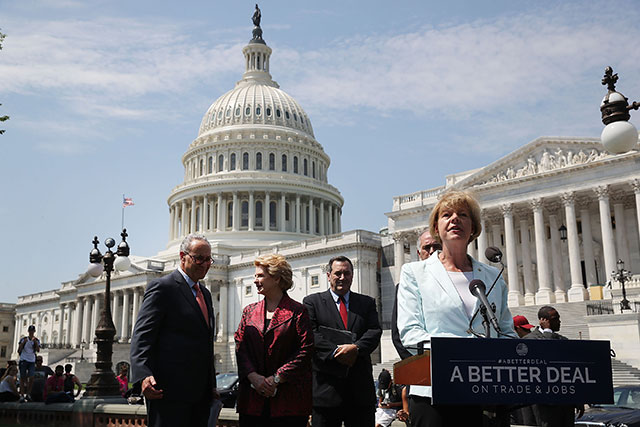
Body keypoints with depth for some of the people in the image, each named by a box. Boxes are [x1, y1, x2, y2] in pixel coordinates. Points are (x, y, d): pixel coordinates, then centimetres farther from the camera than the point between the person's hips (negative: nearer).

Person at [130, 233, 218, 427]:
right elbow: (142, 336, -11)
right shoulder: (162, 287, -4)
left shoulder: (205, 293, 21)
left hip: (200, 392, 8)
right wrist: (144, 375, -26)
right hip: (169, 389, -8)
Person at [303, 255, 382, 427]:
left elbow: (375, 331, 2)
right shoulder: (312, 302, 8)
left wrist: (356, 348, -17)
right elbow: (310, 335, -4)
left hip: (361, 386, 2)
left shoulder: (367, 303, 16)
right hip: (326, 385, -2)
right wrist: (336, 351, -18)